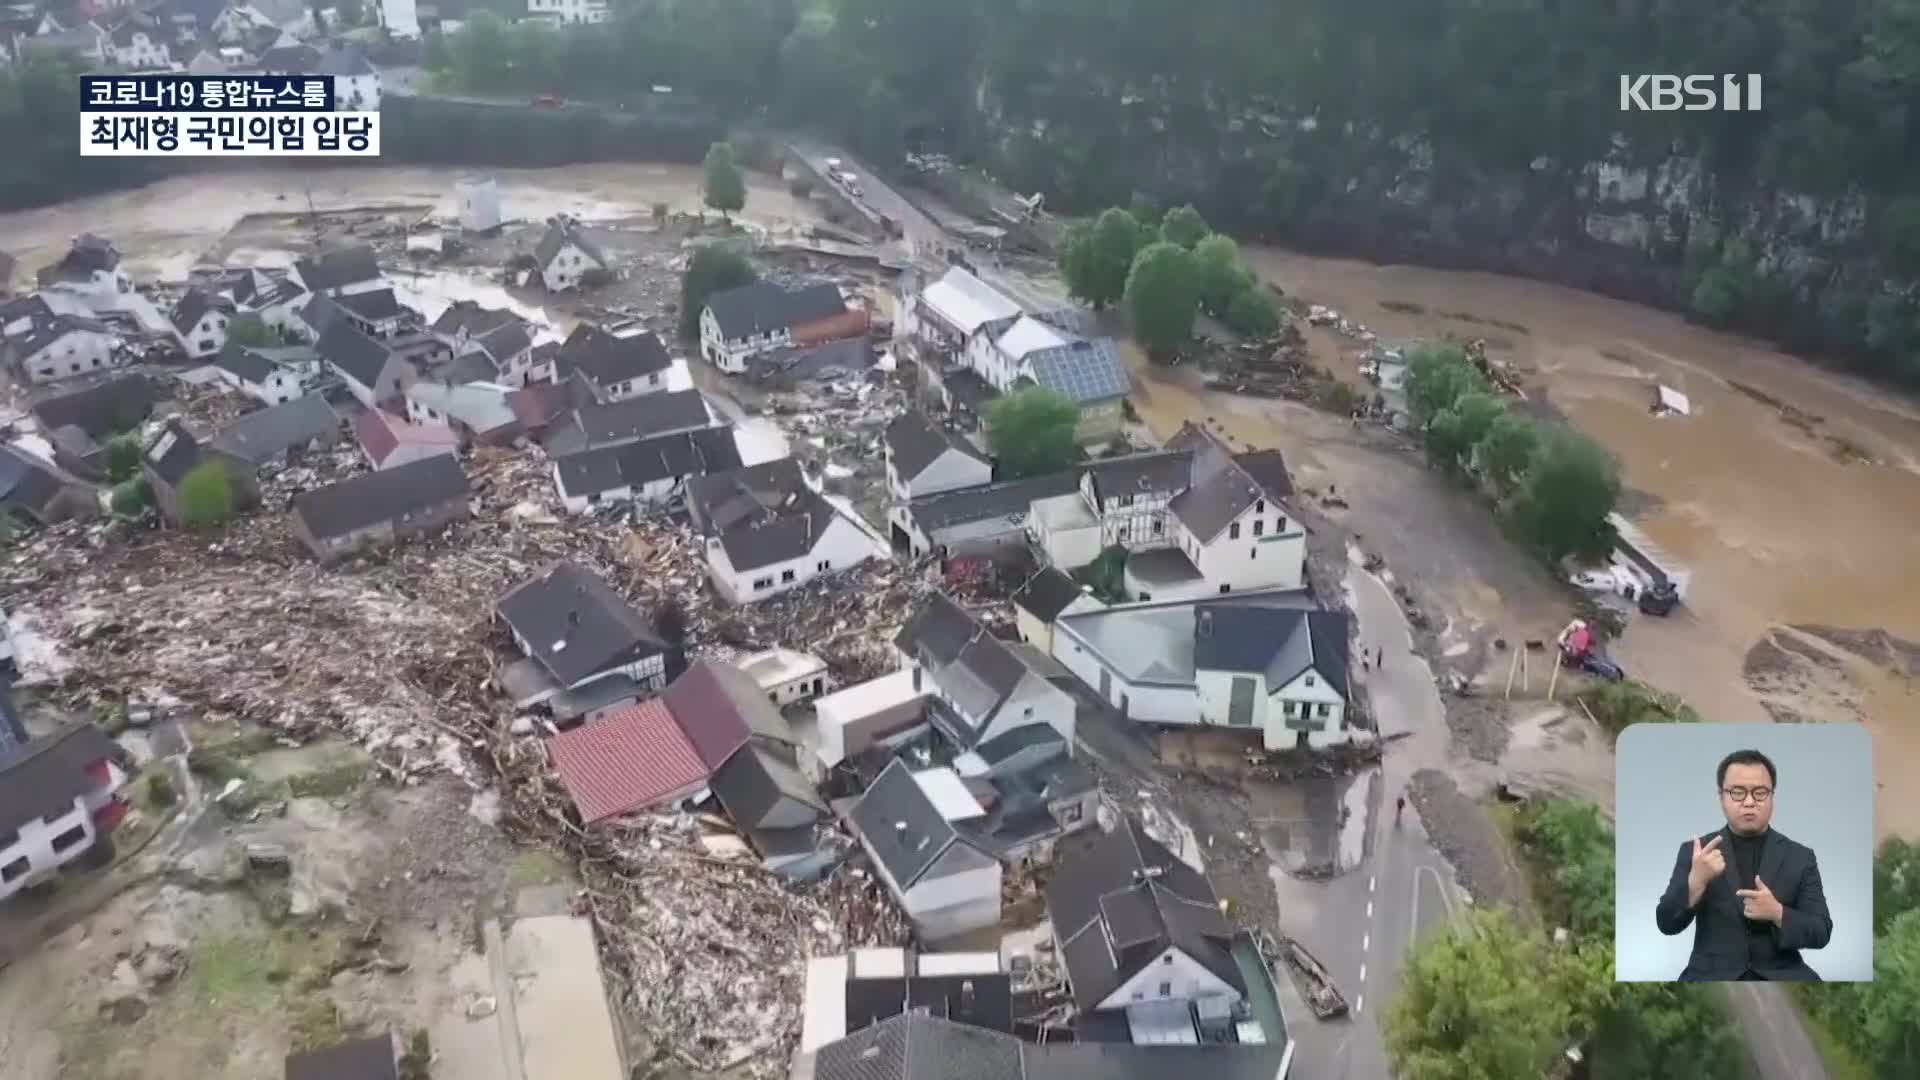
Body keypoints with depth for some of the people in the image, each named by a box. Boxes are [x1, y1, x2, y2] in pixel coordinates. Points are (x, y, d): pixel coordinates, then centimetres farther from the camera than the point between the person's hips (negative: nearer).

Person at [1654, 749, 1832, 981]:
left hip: (1780, 977, 1)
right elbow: (1667, 924, -3)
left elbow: (1821, 934, 3)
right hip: (1713, 977, -1)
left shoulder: (1800, 857, 8)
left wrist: (1777, 913, -16)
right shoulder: (1695, 850, 4)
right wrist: (1696, 880, -19)